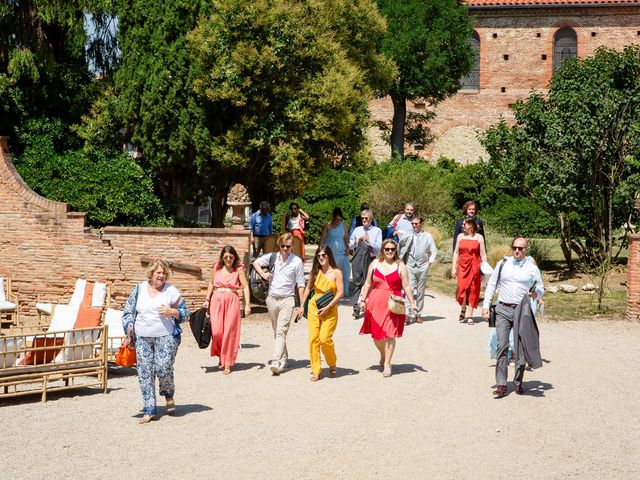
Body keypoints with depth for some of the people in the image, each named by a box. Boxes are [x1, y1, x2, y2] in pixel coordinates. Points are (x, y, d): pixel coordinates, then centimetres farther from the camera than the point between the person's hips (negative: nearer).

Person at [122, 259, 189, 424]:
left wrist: (172, 312, -14)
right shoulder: (139, 289, 8)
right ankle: (149, 410, 8)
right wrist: (129, 333, 2)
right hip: (142, 338, 3)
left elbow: (185, 312, 5)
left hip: (166, 337, -3)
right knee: (145, 373, 1)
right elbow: (128, 312, 12)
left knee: (163, 369, -12)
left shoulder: (171, 291, 1)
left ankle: (169, 395, 21)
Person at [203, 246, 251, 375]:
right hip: (217, 300, 2)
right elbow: (211, 283, 21)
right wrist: (207, 299, 16)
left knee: (229, 332, -3)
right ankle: (220, 355, 20)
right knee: (216, 331, -6)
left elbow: (245, 287, -4)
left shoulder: (239, 269, 0)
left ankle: (227, 363, 7)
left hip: (232, 301, -2)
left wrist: (247, 305, -12)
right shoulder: (217, 267, 9)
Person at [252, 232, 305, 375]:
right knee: (276, 332, 13)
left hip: (287, 300, -4)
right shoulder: (273, 257, 6)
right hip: (272, 298, 5)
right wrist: (262, 273, 1)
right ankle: (284, 359, 27)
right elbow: (256, 262, 21)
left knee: (281, 332, -15)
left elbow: (300, 284, 0)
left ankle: (276, 363, -23)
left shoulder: (297, 261, -2)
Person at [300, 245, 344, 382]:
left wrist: (327, 307, -13)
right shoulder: (315, 272, 8)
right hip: (313, 308, 4)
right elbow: (308, 288, 18)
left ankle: (332, 365, 12)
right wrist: (302, 305, 13)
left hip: (330, 310, -3)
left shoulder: (336, 272, -3)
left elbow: (340, 293, -7)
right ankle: (315, 370, 5)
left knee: (325, 339, -13)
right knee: (313, 338, -3)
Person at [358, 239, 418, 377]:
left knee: (389, 334, -6)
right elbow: (368, 284, 12)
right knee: (376, 334, 6)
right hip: (375, 302, 3)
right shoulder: (375, 263, 9)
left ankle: (387, 364, 3)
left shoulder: (400, 266, 2)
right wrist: (363, 299, 7)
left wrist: (412, 303, -4)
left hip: (393, 304, -2)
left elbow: (406, 286, 1)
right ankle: (383, 356, 33)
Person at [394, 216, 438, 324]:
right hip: (410, 265, 0)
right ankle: (407, 313, -19)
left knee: (420, 291, 5)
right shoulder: (408, 235, 11)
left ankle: (418, 314, 13)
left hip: (422, 266, 0)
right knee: (409, 289, -14)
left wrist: (430, 261, -1)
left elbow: (434, 251, 11)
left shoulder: (427, 236, 10)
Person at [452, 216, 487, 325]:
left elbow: (483, 255, 3)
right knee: (462, 288, -10)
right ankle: (463, 311, 13)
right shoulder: (460, 236, 9)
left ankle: (469, 315, 7)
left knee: (473, 291, 0)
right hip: (462, 266, 1)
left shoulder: (479, 237, 3)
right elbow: (456, 253, 11)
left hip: (474, 266, -1)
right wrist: (453, 268, 6)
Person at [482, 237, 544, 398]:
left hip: (522, 311, 0)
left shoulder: (532, 268, 7)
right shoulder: (503, 264, 9)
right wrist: (486, 306, 4)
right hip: (503, 309, 0)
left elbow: (541, 288, 11)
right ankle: (501, 385, -8)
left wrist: (535, 294, -12)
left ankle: (518, 382, 16)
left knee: (521, 348, 2)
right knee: (502, 346, -8)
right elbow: (491, 285, 12)